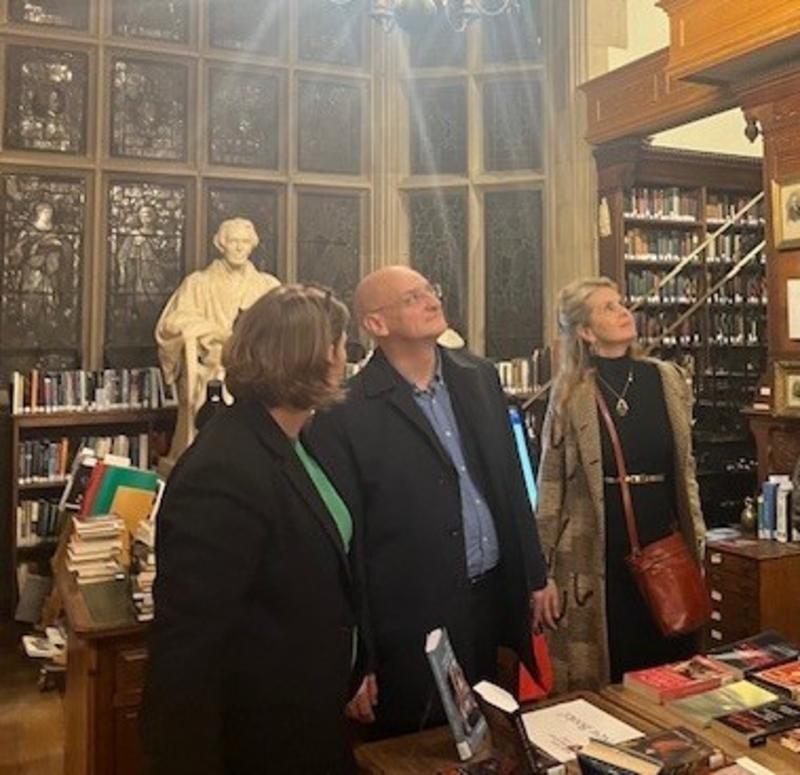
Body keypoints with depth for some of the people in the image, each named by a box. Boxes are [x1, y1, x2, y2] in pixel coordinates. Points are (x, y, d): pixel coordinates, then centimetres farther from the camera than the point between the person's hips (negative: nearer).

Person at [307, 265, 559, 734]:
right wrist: (358, 664, -9)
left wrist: (536, 577, 12)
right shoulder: (346, 414, -14)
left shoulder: (480, 377, 5)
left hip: (498, 601, 5)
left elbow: (512, 482, 11)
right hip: (416, 626, -5)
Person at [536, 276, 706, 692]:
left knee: (671, 665, 11)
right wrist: (541, 567, -2)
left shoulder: (667, 379, 4)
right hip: (599, 552, -3)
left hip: (665, 541, 3)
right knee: (605, 673, 8)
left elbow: (685, 466, 12)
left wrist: (695, 539, 9)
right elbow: (551, 484, -3)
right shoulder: (571, 394, -5)